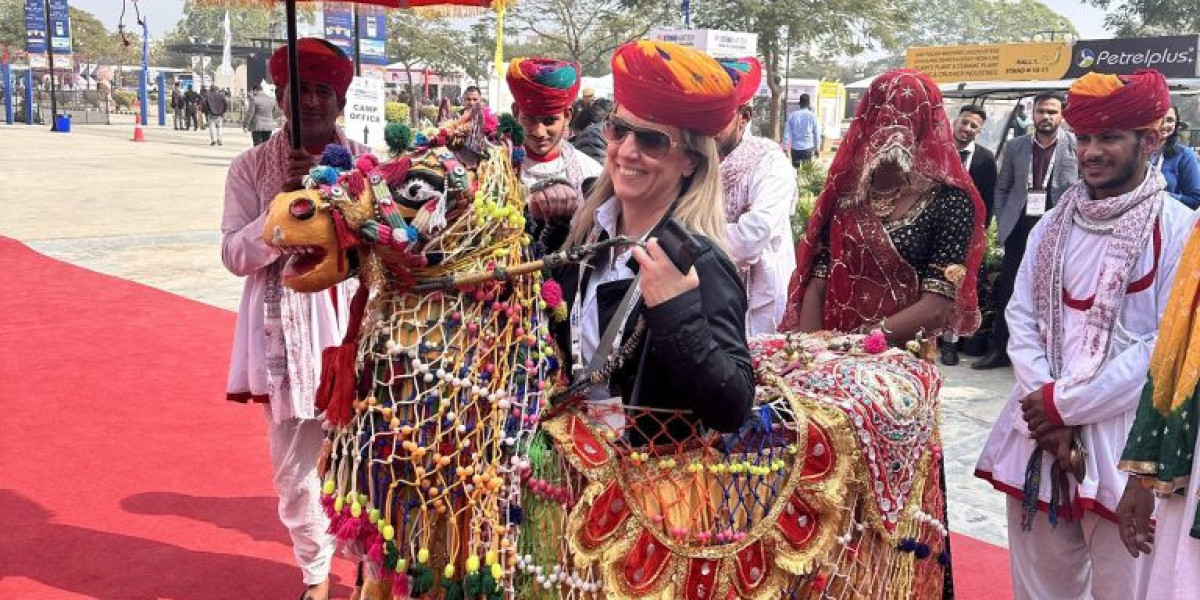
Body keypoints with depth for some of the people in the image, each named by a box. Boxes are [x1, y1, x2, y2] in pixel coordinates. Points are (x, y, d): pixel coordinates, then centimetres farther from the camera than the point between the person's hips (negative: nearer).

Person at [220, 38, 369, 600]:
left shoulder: (366, 162, 2)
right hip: (285, 333, 1)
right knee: (295, 465, 10)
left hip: (353, 325, 0)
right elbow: (234, 254, -5)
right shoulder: (251, 167, 2)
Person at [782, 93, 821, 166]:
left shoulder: (792, 115, 0)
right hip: (808, 148, -1)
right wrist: (817, 149, 10)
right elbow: (817, 133, 1)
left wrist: (785, 148, 7)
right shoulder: (812, 116, -3)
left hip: (795, 148, 1)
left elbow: (787, 133, 0)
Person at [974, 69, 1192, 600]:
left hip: (1123, 439, -4)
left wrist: (1066, 403, -12)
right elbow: (1021, 317, 4)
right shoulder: (1053, 225, 10)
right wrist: (1048, 415, -9)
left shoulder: (1178, 230, -6)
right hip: (1039, 432, 4)